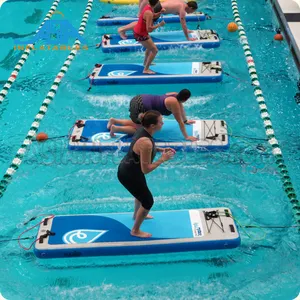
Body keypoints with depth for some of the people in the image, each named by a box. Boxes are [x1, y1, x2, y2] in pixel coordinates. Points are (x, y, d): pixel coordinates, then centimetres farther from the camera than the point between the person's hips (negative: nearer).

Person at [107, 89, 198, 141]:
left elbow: (181, 108, 26)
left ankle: (113, 120, 25)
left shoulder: (176, 96, 7)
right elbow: (180, 122, -15)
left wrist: (186, 121, 37)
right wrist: (186, 137, -10)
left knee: (136, 124, 29)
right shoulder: (174, 103, -18)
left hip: (139, 99, 9)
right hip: (140, 107, -9)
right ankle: (116, 128, 0)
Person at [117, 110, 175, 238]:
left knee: (141, 192, 34)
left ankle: (136, 215, 61)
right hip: (129, 175, -9)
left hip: (128, 169, 9)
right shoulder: (146, 143, -36)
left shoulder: (143, 130, -8)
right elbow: (146, 169, -29)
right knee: (148, 201, 7)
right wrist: (162, 159, -21)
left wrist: (161, 149, 2)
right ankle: (135, 231, 26)